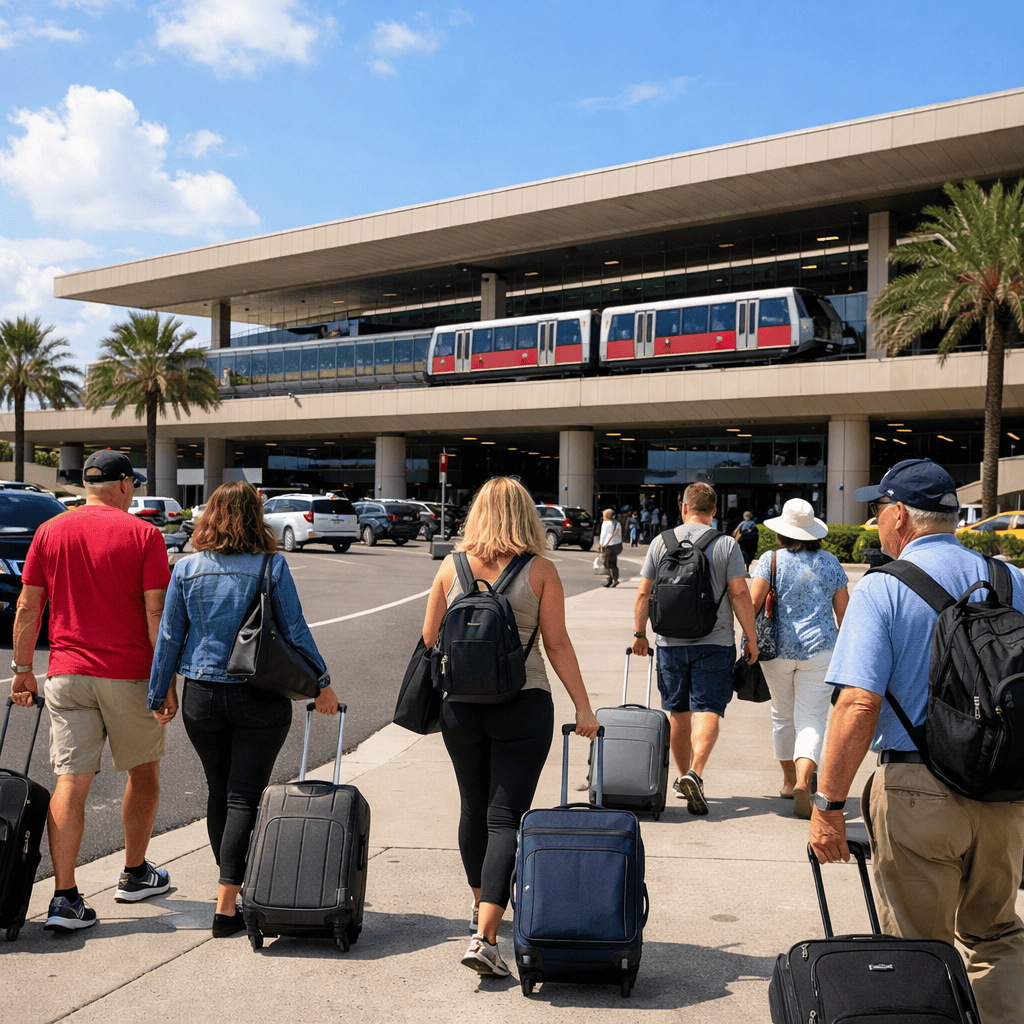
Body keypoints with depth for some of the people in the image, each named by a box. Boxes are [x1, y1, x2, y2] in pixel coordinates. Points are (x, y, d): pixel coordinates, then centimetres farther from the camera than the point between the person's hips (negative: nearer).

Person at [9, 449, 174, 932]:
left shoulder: (50, 532, 4)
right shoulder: (143, 535, -6)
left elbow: (27, 607, 4)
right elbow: (156, 613, -11)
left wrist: (22, 668, 13)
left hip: (68, 673, 2)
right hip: (130, 674, -2)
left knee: (71, 782, 1)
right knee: (143, 770, 17)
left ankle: (65, 898, -3)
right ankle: (134, 874, 30)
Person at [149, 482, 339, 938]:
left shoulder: (187, 568, 0)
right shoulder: (271, 566, -7)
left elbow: (169, 638, 3)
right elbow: (296, 631, -3)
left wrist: (158, 695, 13)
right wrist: (322, 684, 8)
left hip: (202, 696, 3)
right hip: (259, 698, -3)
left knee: (218, 793, 18)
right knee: (244, 797, 2)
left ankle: (232, 889, 31)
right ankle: (227, 906, -1)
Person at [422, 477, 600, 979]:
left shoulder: (452, 566, 0)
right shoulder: (540, 570, -6)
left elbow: (430, 638, 6)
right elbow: (557, 645, -7)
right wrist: (584, 708, -2)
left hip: (460, 705, 3)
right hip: (523, 705, -3)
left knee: (474, 807, 20)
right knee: (506, 818, 0)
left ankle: (481, 904, 39)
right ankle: (484, 936, -8)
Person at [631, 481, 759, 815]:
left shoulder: (662, 542, 2)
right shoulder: (726, 544, -4)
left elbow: (643, 593, 3)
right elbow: (740, 594, -8)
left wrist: (640, 632, 14)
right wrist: (751, 638, -1)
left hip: (671, 641, 2)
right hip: (715, 641, -2)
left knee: (678, 711, 13)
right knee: (708, 709, -3)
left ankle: (683, 776, 24)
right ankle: (695, 773, -21)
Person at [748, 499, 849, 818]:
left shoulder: (771, 560, -3)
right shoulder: (830, 562, 4)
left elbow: (752, 602, -12)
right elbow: (843, 609, 8)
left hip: (778, 648, 0)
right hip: (819, 648, 0)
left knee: (783, 715, 17)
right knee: (812, 719, -3)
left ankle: (789, 781, 28)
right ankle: (803, 782, -23)